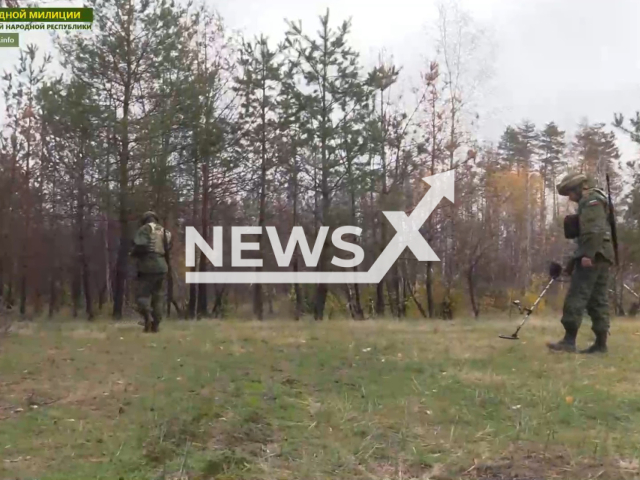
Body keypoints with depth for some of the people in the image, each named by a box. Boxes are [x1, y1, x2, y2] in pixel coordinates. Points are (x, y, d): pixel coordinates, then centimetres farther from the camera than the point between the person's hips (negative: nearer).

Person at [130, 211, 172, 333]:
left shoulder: (144, 229, -3)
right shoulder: (165, 232, 16)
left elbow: (140, 246, -16)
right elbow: (168, 249, 16)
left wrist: (133, 253, 3)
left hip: (148, 267, -6)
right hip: (161, 267, 6)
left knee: (142, 294, -1)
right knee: (157, 296, 13)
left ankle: (148, 316, -25)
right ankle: (155, 325, 11)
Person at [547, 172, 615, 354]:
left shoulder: (590, 200, -5)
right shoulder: (595, 202, 27)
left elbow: (594, 229, -18)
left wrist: (588, 254, -25)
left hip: (593, 255, -11)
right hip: (601, 255, 11)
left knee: (576, 297, -14)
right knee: (598, 300, 5)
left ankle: (569, 340, -18)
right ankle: (601, 343, 3)